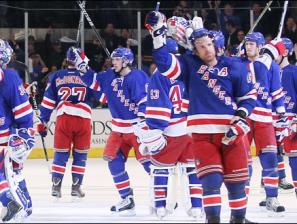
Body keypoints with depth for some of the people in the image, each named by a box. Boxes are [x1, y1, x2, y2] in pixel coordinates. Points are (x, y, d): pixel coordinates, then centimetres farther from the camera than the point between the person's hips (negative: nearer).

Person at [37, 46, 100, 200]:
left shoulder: (56, 77, 9)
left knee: (60, 154, 8)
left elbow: (48, 101, 8)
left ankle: (56, 187, 4)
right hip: (83, 119, -1)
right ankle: (76, 187, 9)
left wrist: (42, 122, 11)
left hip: (63, 119, 1)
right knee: (80, 155, 10)